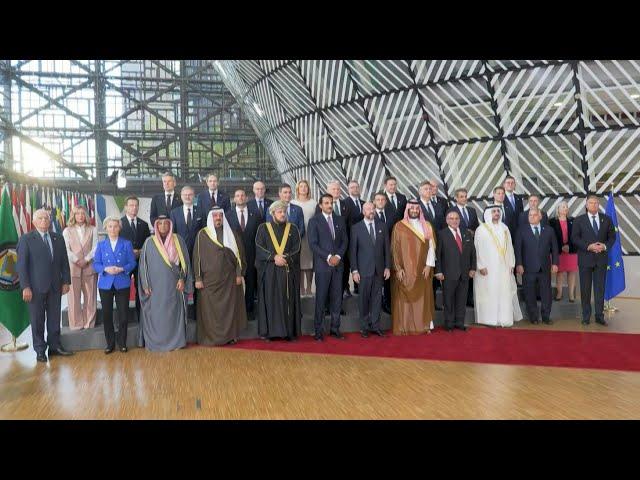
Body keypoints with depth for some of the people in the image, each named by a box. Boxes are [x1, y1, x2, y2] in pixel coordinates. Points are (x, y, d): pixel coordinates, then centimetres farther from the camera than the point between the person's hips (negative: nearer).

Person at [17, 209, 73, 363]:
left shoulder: (58, 238, 9)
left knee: (54, 318, 8)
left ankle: (54, 346, 18)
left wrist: (66, 282, 5)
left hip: (55, 286, 3)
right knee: (37, 320, 4)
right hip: (36, 287, -3)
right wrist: (25, 287, -11)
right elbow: (21, 265, -5)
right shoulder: (26, 239, -2)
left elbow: (64, 261, 11)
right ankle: (40, 350, 14)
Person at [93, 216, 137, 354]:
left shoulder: (127, 244, 2)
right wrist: (106, 269, -16)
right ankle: (110, 343, 20)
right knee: (106, 314, 5)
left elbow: (132, 263, 0)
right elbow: (96, 264, 3)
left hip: (122, 284, -1)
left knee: (123, 314, 2)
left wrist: (122, 269, -17)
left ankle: (122, 343, 17)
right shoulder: (101, 245, 6)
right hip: (105, 284, 1)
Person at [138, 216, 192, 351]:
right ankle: (154, 342, 14)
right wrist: (146, 284, -3)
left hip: (173, 285, 0)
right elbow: (143, 264, 3)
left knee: (174, 313, 4)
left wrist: (182, 279, -6)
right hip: (155, 285, 0)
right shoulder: (149, 242, 2)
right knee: (155, 314, 3)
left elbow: (184, 260, 4)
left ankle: (176, 341, 14)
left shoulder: (178, 240, 3)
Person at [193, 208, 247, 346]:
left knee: (230, 307, 4)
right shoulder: (202, 234, 2)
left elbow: (239, 253, 7)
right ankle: (210, 337, 10)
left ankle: (230, 336, 15)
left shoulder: (232, 234, 8)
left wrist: (239, 274, -1)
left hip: (229, 279, 2)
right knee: (210, 309, -1)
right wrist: (198, 278, -5)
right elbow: (197, 256, 0)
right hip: (209, 279, -1)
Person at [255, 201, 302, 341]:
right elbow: (259, 248, -3)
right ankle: (269, 331, 6)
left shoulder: (293, 229, 9)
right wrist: (274, 257, -16)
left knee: (288, 301, 1)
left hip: (289, 270, 1)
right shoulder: (263, 228, 6)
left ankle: (289, 331, 7)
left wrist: (285, 258, -14)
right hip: (269, 271, -1)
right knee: (269, 300, 0)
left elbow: (296, 249, 2)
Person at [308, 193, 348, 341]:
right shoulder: (314, 221, -1)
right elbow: (313, 243, -8)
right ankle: (319, 330, 7)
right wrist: (328, 257, -14)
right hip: (322, 264, -4)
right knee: (321, 298, 0)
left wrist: (338, 256, -6)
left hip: (338, 263, 4)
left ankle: (335, 328, 15)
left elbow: (345, 241, 10)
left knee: (337, 297, 6)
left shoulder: (340, 220, 12)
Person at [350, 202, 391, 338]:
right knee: (364, 298, 4)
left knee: (377, 298, 6)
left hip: (379, 269, 3)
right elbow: (352, 250, -2)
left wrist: (387, 267, 3)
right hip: (364, 269, -2)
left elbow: (387, 248, 9)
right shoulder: (356, 228, -1)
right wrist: (354, 270, -7)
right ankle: (364, 326, 16)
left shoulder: (382, 226, 7)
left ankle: (375, 325, 17)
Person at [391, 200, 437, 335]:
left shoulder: (427, 226, 7)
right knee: (405, 298, 0)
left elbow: (431, 246, 3)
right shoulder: (399, 226, 0)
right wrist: (398, 268, -9)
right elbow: (395, 249, -3)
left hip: (423, 270, 2)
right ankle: (404, 327, 7)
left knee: (423, 297, 6)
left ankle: (425, 325, 15)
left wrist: (429, 265, -6)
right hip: (404, 270, -2)